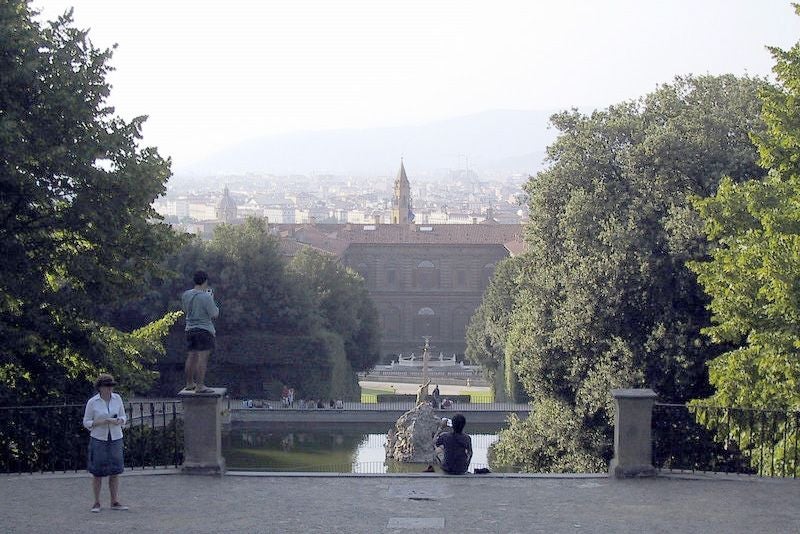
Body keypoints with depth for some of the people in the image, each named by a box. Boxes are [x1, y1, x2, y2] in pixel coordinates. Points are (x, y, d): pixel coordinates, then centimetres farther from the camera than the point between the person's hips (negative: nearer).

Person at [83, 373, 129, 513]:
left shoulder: (117, 399, 2)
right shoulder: (92, 402, -6)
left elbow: (123, 417, 10)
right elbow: (86, 422, -1)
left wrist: (118, 421, -12)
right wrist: (100, 422, -17)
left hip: (115, 439, 3)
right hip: (98, 439, -3)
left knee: (115, 472, 3)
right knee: (97, 472, 1)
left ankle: (115, 502, 9)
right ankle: (96, 503, 12)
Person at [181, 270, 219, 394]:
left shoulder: (185, 295, 4)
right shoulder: (206, 297, -16)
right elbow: (214, 314, -11)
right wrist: (211, 299, 3)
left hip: (190, 329, 7)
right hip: (204, 330, -7)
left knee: (191, 357, 15)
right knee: (203, 357, -6)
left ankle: (189, 383, 24)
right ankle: (200, 386, -8)